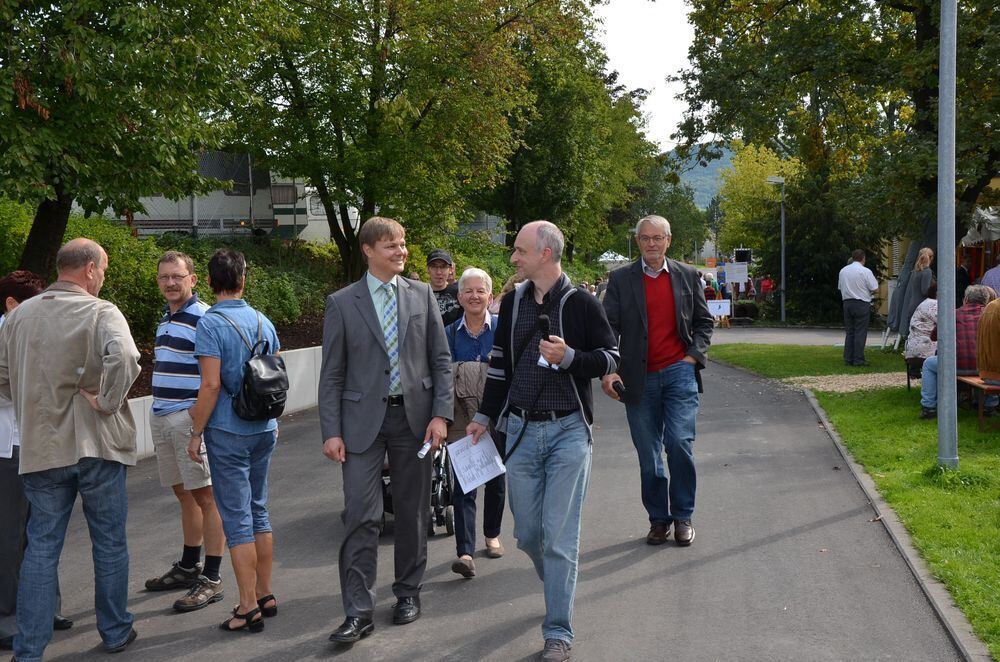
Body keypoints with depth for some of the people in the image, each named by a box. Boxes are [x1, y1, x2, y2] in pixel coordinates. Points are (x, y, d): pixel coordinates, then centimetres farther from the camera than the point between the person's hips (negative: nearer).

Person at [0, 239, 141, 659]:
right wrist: (107, 403, -18)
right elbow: (123, 358, -30)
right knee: (109, 543, 12)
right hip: (97, 445, -4)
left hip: (41, 447, 4)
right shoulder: (101, 313, -11)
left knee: (41, 546, 9)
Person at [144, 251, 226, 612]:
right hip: (161, 417, 9)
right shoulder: (165, 318, 16)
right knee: (184, 494, 17)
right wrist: (161, 412, 20)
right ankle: (188, 567, 29)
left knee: (205, 496, -4)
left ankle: (211, 579, 0)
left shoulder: (203, 318, -12)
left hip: (191, 417, -9)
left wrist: (197, 414, -24)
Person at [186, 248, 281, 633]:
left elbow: (211, 385, -18)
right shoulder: (263, 322, 7)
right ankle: (265, 596, 24)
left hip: (228, 433, -6)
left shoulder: (211, 324, -13)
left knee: (237, 521, -2)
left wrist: (195, 433, -9)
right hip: (263, 429, 7)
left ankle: (249, 609, 2)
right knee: (258, 513, 16)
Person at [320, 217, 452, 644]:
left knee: (412, 511, 11)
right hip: (363, 420, -2)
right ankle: (358, 611, -2)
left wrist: (441, 414, -4)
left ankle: (408, 591, 27)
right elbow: (332, 373, 0)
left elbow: (441, 360, 6)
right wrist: (331, 431, -6)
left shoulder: (422, 295, 5)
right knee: (361, 516, -7)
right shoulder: (342, 303, 0)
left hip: (414, 416, 2)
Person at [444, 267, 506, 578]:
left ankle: (492, 535, 36)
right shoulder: (449, 334, 2)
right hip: (462, 421, 0)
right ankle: (465, 553, -12)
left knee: (496, 479, 15)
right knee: (463, 485, -8)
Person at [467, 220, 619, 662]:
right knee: (527, 533, 9)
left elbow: (611, 357, -4)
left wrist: (568, 357, -20)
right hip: (521, 431, 5)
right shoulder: (513, 303, 7)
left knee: (559, 536, -4)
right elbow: (499, 363, 15)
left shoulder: (581, 303, -7)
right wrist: (484, 416, 15)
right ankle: (557, 584, 38)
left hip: (568, 431, -4)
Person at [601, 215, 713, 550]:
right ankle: (658, 519, 20)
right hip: (640, 378, 0)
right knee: (648, 454, 6)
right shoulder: (621, 279, 3)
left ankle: (683, 516, 6)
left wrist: (694, 355, 0)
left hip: (679, 372, 0)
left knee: (679, 443, -11)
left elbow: (704, 321, 15)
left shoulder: (687, 276, 8)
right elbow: (608, 327, -3)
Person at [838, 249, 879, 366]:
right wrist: (868, 291, 12)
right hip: (862, 304, -5)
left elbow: (840, 287, 15)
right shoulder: (865, 271, -9)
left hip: (847, 303, 5)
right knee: (860, 332, -3)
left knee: (849, 332, 11)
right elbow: (875, 289, -8)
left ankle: (848, 359, 10)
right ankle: (858, 360, -4)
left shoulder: (843, 271, 8)